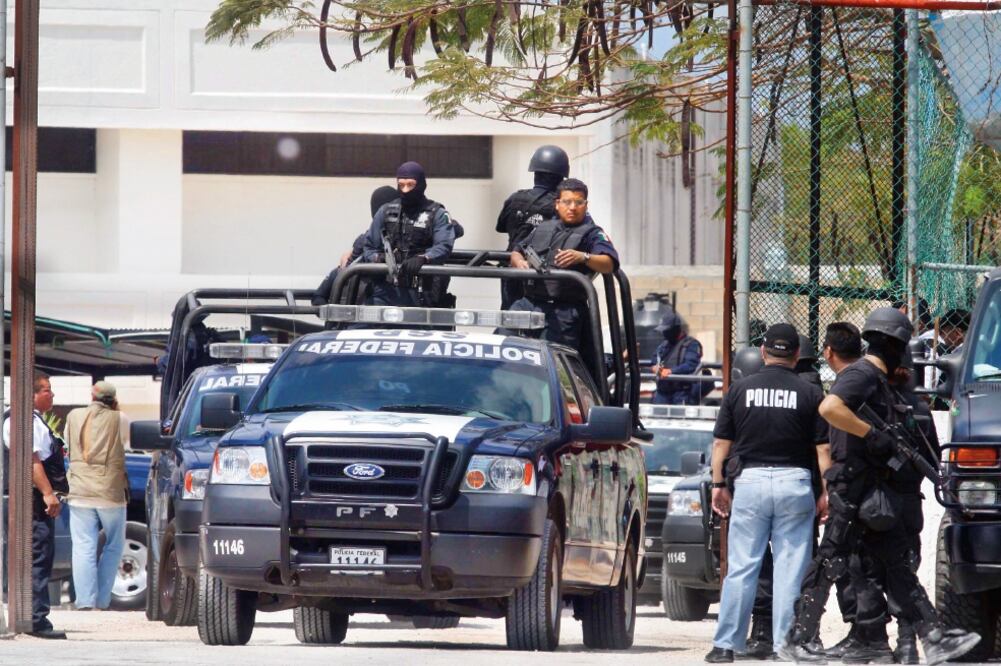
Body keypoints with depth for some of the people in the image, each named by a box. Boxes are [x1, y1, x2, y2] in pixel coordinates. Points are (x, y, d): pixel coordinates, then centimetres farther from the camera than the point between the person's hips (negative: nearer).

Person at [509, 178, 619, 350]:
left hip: (563, 310, -5)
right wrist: (519, 262, 4)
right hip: (528, 302, 5)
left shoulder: (591, 234, 7)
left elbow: (610, 265, -9)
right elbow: (516, 252, 30)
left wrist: (583, 257, -28)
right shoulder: (544, 229, 25)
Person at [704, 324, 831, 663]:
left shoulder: (740, 390, 3)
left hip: (749, 482, 1)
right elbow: (823, 449, -2)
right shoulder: (809, 394, 0)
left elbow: (721, 444, 5)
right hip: (795, 483, -1)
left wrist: (718, 485, 12)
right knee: (791, 568, 3)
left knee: (740, 568, 3)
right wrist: (826, 492, 3)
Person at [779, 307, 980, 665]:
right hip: (853, 484, -11)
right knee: (831, 562, -6)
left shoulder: (876, 379, 20)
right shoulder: (862, 374, -12)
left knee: (897, 562, 7)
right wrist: (872, 435, -24)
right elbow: (829, 408, -29)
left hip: (871, 488, 11)